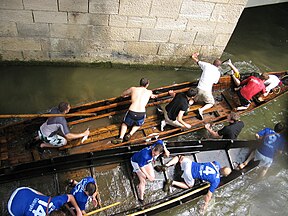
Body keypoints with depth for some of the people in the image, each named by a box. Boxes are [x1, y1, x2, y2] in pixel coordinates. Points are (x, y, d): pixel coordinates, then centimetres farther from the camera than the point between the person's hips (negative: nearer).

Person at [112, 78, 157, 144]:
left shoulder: (133, 89, 12)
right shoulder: (149, 92, 14)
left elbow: (123, 94, 29)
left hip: (131, 113, 0)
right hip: (141, 114, 0)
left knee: (125, 123, 31)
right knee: (138, 125, 34)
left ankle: (121, 137, 10)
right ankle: (130, 134, 9)